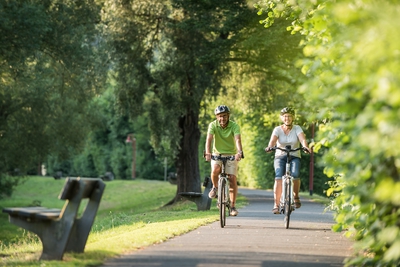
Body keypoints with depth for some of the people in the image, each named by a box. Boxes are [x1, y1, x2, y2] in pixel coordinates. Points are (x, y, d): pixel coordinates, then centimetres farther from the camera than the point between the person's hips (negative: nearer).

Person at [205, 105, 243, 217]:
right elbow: (209, 139, -26)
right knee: (215, 170, -30)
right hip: (217, 154, 0)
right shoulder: (213, 125, -13)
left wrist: (239, 152, -49)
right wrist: (208, 153, -44)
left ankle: (232, 206, -3)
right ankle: (215, 187, 2)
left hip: (231, 155, 0)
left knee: (232, 178, -12)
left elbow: (238, 140, -30)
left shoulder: (234, 126, -15)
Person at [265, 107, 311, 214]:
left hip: (294, 156, 0)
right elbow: (273, 140, -18)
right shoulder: (277, 129, 0)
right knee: (278, 177, -25)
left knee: (295, 175, -29)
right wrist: (269, 147, -41)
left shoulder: (297, 128, 0)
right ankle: (276, 205, -22)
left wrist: (305, 146, -40)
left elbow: (302, 139, -18)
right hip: (280, 156, 0)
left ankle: (296, 196, -3)